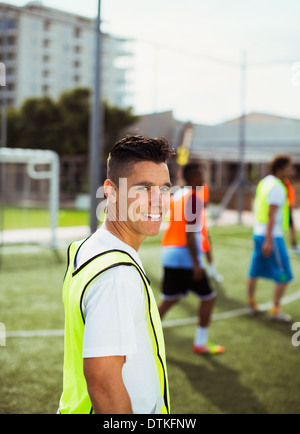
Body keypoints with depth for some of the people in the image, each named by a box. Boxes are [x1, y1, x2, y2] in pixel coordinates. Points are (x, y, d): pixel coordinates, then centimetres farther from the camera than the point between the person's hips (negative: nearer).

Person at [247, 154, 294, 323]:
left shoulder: (264, 182, 10)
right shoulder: (277, 188, -17)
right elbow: (271, 215, -21)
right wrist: (268, 241, -23)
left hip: (258, 232, 9)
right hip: (272, 236, -9)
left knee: (255, 271, 14)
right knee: (284, 275, -1)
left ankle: (252, 304, 23)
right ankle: (276, 310, 2)